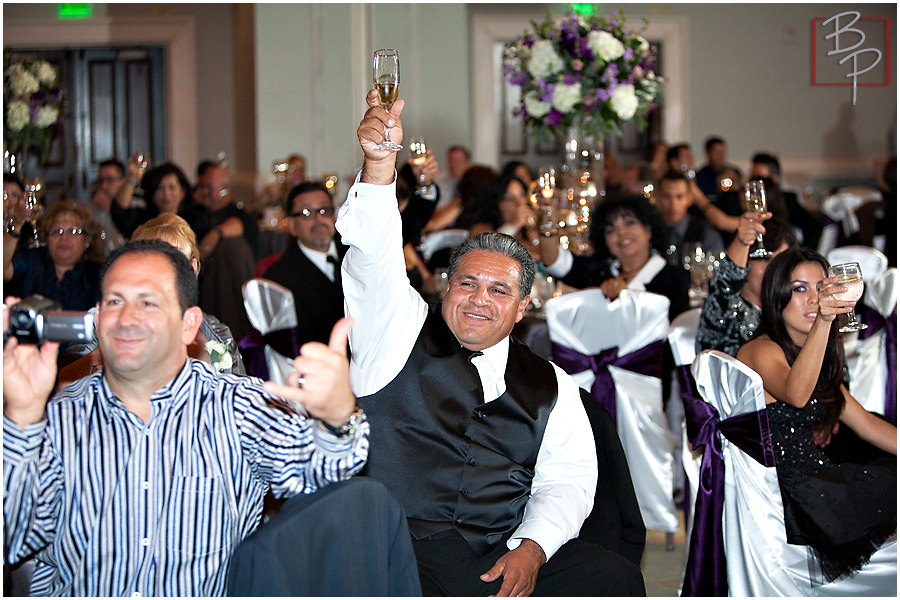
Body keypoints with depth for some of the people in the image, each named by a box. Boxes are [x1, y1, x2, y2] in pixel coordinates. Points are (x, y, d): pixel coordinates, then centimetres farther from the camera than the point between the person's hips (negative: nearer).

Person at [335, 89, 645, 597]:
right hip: (390, 551, -2)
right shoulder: (401, 331, 14)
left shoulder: (550, 386, 18)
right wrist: (380, 163, -18)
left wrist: (531, 549, -10)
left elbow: (566, 482, 9)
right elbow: (376, 255, -1)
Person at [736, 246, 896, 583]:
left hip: (816, 478, 9)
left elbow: (868, 425, 16)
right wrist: (824, 321, -40)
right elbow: (796, 394, -30)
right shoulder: (760, 351, -7)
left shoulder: (819, 362, 20)